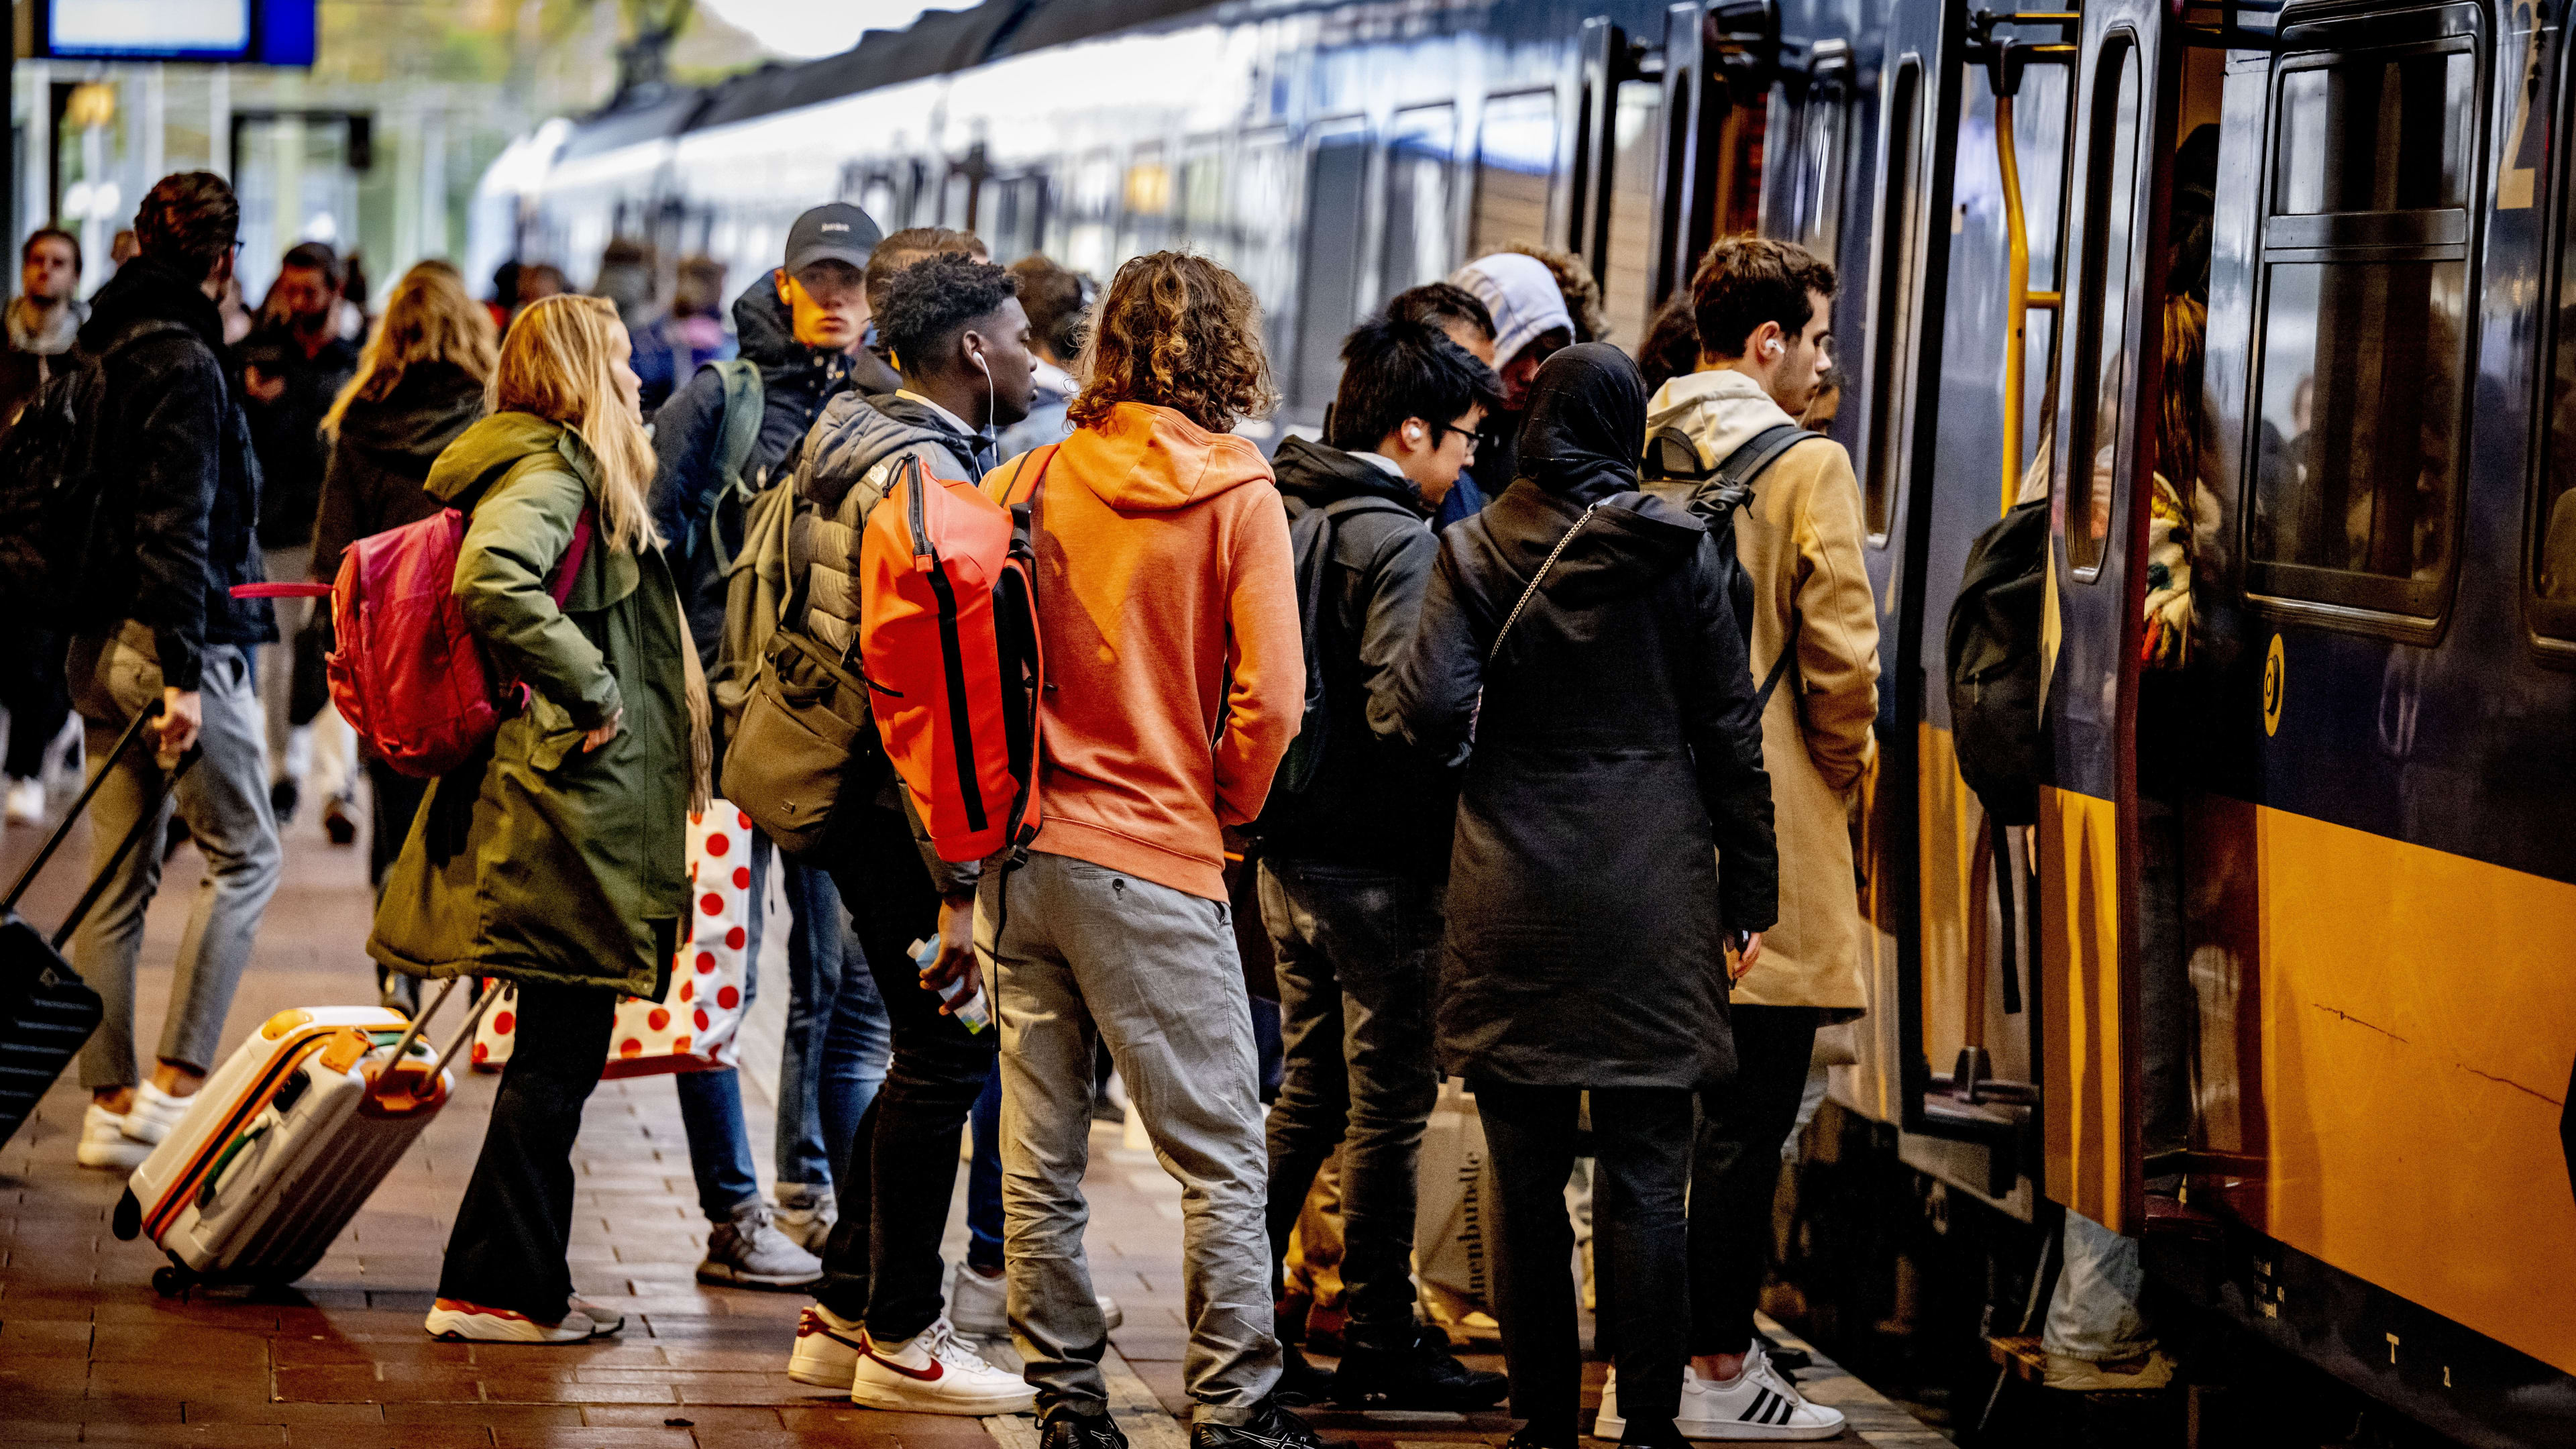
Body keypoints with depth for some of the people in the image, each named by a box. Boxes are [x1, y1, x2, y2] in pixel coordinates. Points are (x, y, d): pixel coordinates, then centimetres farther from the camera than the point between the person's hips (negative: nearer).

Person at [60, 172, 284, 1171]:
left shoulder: (100, 350, 12)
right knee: (244, 855, 3)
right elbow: (179, 528, -20)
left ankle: (110, 1108, 13)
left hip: (98, 641, 9)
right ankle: (176, 1086, -3)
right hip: (170, 643, -9)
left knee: (120, 879, 10)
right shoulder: (184, 365, -15)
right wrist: (183, 674, -21)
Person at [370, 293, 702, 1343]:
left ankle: (528, 1286, 18)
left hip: (574, 805, 10)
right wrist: (589, 689, -23)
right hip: (570, 801, -10)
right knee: (558, 1056, -5)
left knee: (561, 1055, 13)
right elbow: (492, 584, -31)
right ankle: (493, 1288, 0)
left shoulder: (563, 473, 19)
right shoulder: (551, 471, -13)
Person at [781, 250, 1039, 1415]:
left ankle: (844, 1315, 22)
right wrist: (958, 888, -23)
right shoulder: (925, 476, -18)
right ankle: (901, 1340, 5)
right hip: (903, 814, -10)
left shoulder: (863, 444, 15)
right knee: (946, 1058, -2)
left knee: (932, 1054, 16)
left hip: (852, 793, 10)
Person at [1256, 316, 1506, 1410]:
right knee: (1389, 1103, 1)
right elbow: (1400, 710, -27)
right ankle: (1378, 1342, 7)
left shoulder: (1285, 514, 10)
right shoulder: (1399, 542, -17)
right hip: (1377, 865, -9)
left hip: (1289, 855, 9)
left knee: (1310, 1091, 18)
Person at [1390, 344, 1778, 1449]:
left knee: (1527, 1181, 7)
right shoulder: (1680, 551, 0)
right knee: (1644, 1180, 2)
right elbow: (1731, 732, 2)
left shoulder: (1476, 549, 0)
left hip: (1516, 901, 0)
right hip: (1650, 896, 0)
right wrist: (1748, 892, 8)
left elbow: (1431, 712, -9)